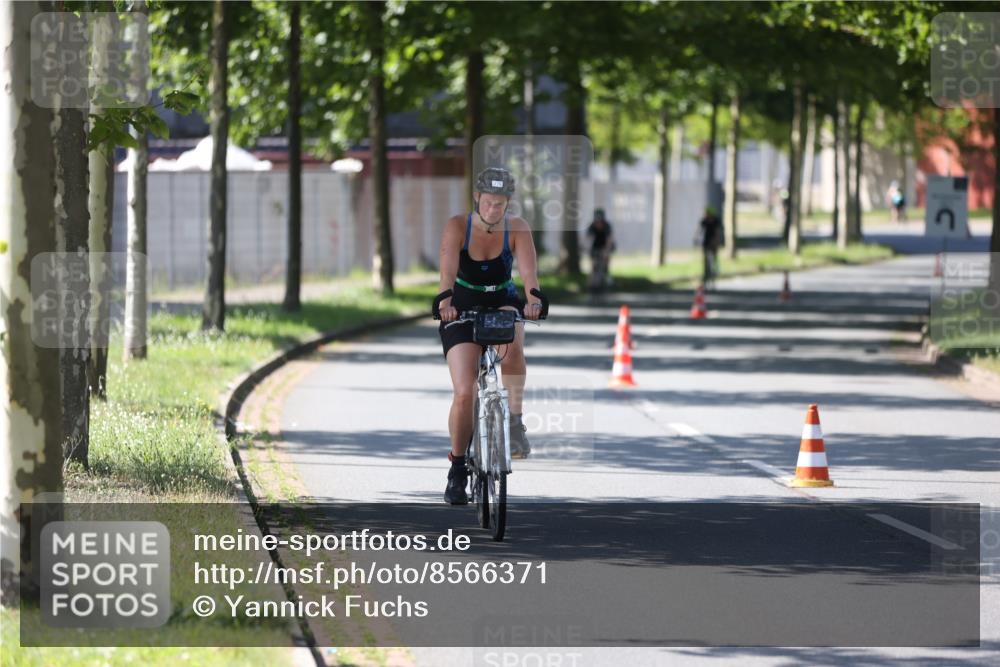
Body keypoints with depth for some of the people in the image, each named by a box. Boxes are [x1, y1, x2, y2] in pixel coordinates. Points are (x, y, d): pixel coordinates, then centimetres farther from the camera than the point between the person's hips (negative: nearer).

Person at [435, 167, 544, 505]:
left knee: (512, 344, -37)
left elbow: (528, 269, -29)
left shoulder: (517, 228, -14)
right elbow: (448, 269, -32)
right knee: (464, 393, -11)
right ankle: (457, 469, 7)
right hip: (462, 310, -1)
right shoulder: (457, 226, -17)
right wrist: (446, 302, -51)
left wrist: (533, 300, -49)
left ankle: (515, 420, -22)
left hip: (503, 303, 1)